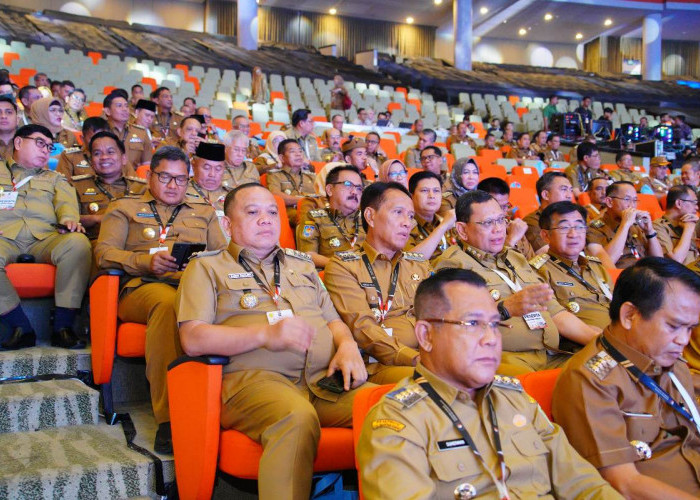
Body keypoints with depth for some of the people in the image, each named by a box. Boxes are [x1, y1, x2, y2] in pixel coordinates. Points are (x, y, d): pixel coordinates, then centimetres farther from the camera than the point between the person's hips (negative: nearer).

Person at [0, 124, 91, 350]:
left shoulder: (55, 179, 32)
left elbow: (66, 203, 12)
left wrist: (69, 220, -13)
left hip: (45, 238, 2)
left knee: (77, 243, -33)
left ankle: (62, 327, -27)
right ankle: (21, 328, -25)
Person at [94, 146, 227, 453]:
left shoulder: (204, 212, 32)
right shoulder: (124, 207, 25)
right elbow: (103, 252, 10)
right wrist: (147, 262, -8)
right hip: (143, 286, -2)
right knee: (167, 303, -41)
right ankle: (168, 418, -42)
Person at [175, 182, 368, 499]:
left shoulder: (302, 264, 29)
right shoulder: (207, 266, 13)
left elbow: (333, 320, 29)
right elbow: (192, 339, -1)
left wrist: (347, 345, 3)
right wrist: (266, 334, -14)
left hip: (326, 378, 5)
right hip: (255, 376, -4)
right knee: (297, 418, -40)